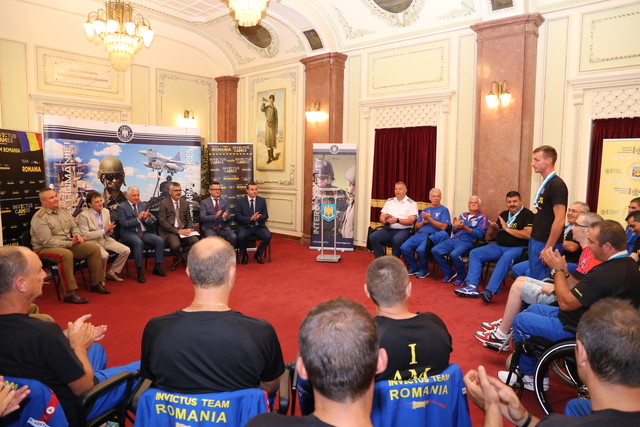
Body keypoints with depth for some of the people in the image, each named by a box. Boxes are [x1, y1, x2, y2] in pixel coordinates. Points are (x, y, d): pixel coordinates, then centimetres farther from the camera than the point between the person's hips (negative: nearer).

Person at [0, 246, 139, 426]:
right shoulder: (43, 333, -38)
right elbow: (85, 388, -25)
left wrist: (67, 337, -3)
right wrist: (79, 346, -10)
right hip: (70, 409, -8)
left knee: (97, 348, 30)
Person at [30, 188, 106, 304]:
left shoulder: (63, 211, 10)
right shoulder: (39, 217, -14)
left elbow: (74, 227, 18)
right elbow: (48, 242, -21)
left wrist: (78, 235, -5)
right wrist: (70, 243, -22)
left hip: (68, 245, 8)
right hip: (44, 249, -8)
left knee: (94, 248, -6)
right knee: (66, 254, -39)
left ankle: (96, 284, 3)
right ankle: (69, 294, -34)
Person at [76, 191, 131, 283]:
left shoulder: (106, 211, 7)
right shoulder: (83, 215, -13)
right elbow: (84, 235, -17)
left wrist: (110, 229, -10)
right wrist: (103, 230, -20)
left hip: (105, 239, 7)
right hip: (92, 241, -6)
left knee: (126, 250, -9)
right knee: (104, 255, -35)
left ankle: (112, 272, 8)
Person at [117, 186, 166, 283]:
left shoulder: (144, 205, 15)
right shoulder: (122, 207, 1)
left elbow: (151, 223, 10)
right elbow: (124, 224, -11)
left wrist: (146, 218, -13)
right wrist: (138, 219, -22)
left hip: (144, 232, 5)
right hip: (129, 233, -5)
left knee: (160, 240, -18)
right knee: (138, 242, -36)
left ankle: (157, 267, -6)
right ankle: (139, 272, -28)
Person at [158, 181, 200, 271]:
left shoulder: (185, 203, 15)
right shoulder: (164, 203, 0)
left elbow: (189, 219, 17)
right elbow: (162, 221, -8)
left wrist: (188, 229, -6)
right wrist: (177, 231, -17)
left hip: (183, 230, 4)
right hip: (169, 231, -4)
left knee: (195, 241, -25)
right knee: (175, 244, -34)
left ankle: (184, 257, 5)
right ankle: (178, 258, 3)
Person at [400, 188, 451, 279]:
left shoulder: (444, 210, 7)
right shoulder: (425, 210, 25)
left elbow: (443, 227, -6)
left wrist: (430, 219, -10)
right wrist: (423, 222, 1)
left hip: (432, 236, -5)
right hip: (419, 234, 6)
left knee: (420, 250, -34)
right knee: (404, 247, -19)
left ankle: (424, 270, -4)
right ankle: (414, 268, 5)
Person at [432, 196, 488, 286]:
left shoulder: (482, 217, 5)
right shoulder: (463, 215, 22)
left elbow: (480, 234, -9)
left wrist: (465, 228, -17)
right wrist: (456, 227, -1)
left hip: (466, 242, -6)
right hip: (454, 239, 7)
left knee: (454, 254, -35)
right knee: (435, 250, -13)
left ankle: (462, 277, -8)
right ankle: (450, 273, 3)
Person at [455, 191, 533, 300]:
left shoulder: (527, 214, -1)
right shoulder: (504, 214, 18)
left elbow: (528, 235, -18)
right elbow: (489, 237, 20)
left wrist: (507, 228, -12)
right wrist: (492, 228, -3)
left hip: (517, 248, -7)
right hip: (499, 246, 7)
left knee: (506, 257, -39)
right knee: (474, 253, -8)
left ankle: (489, 291, -41)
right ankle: (472, 287, -18)